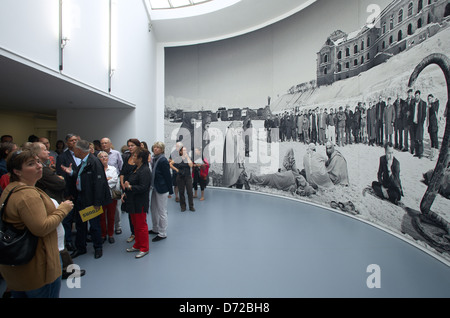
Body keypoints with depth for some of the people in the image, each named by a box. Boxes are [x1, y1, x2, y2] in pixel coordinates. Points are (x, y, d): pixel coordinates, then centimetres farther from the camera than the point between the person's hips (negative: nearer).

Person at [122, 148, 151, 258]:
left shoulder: (145, 171, -19)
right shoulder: (136, 169, 13)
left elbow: (143, 187, -24)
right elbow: (130, 182, 21)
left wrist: (130, 187, -23)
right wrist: (125, 192, 12)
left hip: (140, 203, -10)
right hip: (133, 202, 10)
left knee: (141, 225, 0)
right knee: (135, 225, 19)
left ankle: (144, 248, 14)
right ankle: (137, 245, 33)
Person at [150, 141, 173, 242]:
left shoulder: (163, 160, -17)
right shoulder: (154, 159, 8)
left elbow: (168, 176, -16)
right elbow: (153, 173, 12)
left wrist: (170, 190, -15)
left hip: (162, 189, -9)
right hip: (155, 188, 9)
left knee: (162, 211, 2)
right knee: (153, 208, 20)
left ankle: (162, 233, 15)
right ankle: (155, 229, 37)